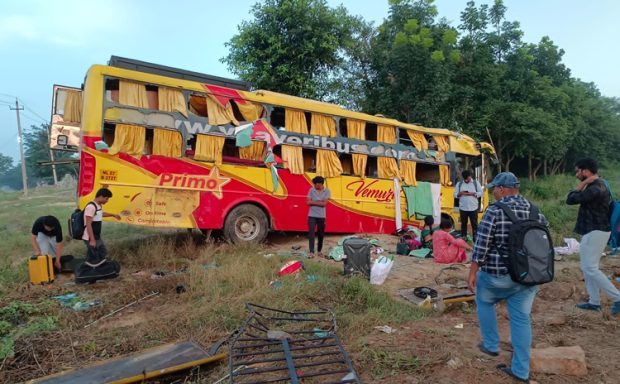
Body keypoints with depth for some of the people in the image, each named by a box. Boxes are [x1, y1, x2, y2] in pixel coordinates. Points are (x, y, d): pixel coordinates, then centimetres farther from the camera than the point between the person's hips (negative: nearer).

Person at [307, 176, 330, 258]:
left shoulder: (326, 191, -4)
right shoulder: (311, 190, -1)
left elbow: (324, 203, -13)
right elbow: (308, 202, -6)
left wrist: (313, 202, -10)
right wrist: (319, 202, -11)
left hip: (321, 216, 0)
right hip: (312, 216, 0)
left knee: (321, 234, 10)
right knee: (311, 233, -10)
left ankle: (319, 251, 26)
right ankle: (311, 252, -10)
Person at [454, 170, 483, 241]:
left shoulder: (476, 183, 5)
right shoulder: (459, 184, 8)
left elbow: (481, 193, 2)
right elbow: (455, 195, 7)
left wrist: (473, 193, -14)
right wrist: (460, 193, -13)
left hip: (473, 208, -1)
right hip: (463, 208, 1)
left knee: (474, 224, 3)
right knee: (463, 224, 8)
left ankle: (475, 238, 10)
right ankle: (463, 238, 16)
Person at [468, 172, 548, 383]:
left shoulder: (494, 210, -15)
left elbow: (482, 245, -16)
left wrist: (473, 272, -9)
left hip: (498, 274, -5)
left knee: (484, 302, 22)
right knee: (521, 318, 12)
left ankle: (491, 345, 31)